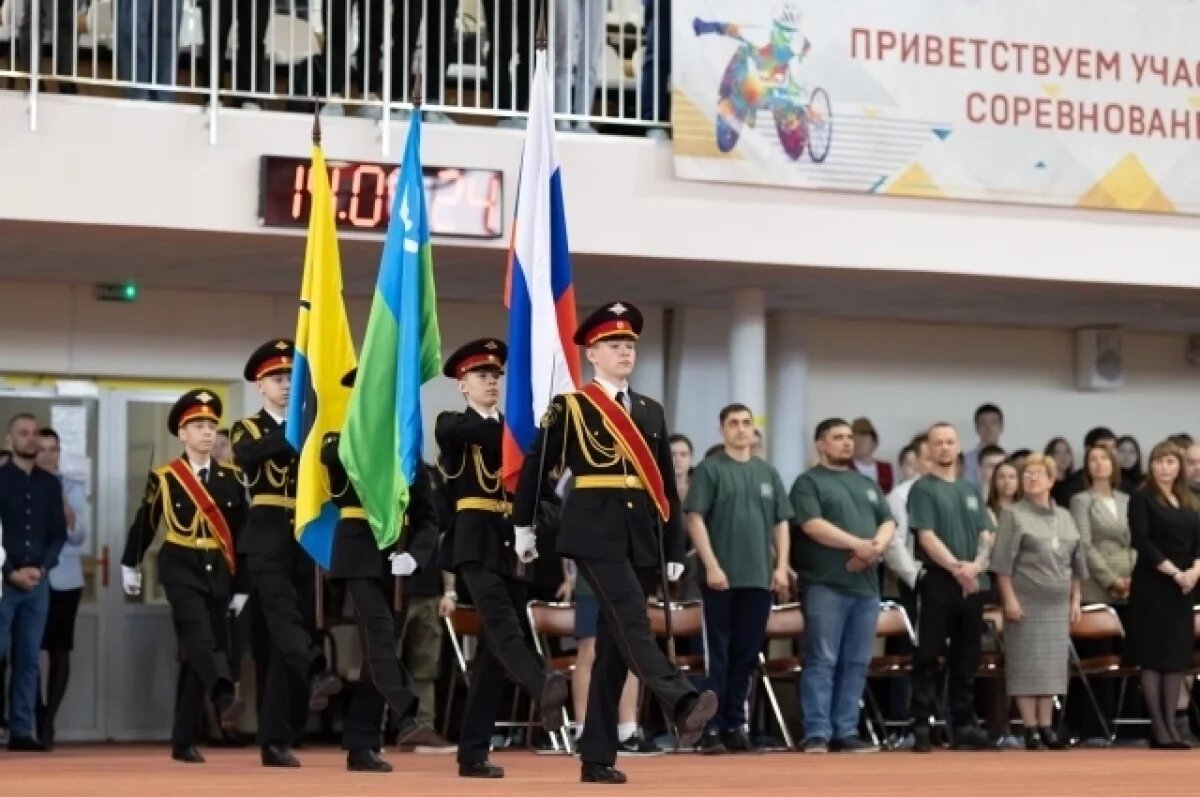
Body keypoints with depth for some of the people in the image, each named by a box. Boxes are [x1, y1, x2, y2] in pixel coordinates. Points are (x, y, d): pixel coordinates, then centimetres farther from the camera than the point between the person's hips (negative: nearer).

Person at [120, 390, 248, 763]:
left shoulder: (230, 478, 6)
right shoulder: (164, 477, -1)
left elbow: (241, 532, 9)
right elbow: (144, 522, 11)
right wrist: (130, 565, 19)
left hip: (217, 572, 3)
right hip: (181, 569, -3)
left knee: (197, 652, 4)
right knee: (199, 635, -26)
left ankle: (184, 741, 8)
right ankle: (225, 698, -50)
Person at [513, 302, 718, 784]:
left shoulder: (651, 411, 15)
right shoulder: (569, 406, 0)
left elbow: (666, 486, 15)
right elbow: (534, 466, 7)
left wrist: (675, 549, 11)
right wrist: (523, 526, 13)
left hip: (642, 538, 5)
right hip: (595, 532, -5)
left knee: (614, 645, 5)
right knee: (632, 621, -23)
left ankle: (597, 758, 7)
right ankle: (684, 705, -43)